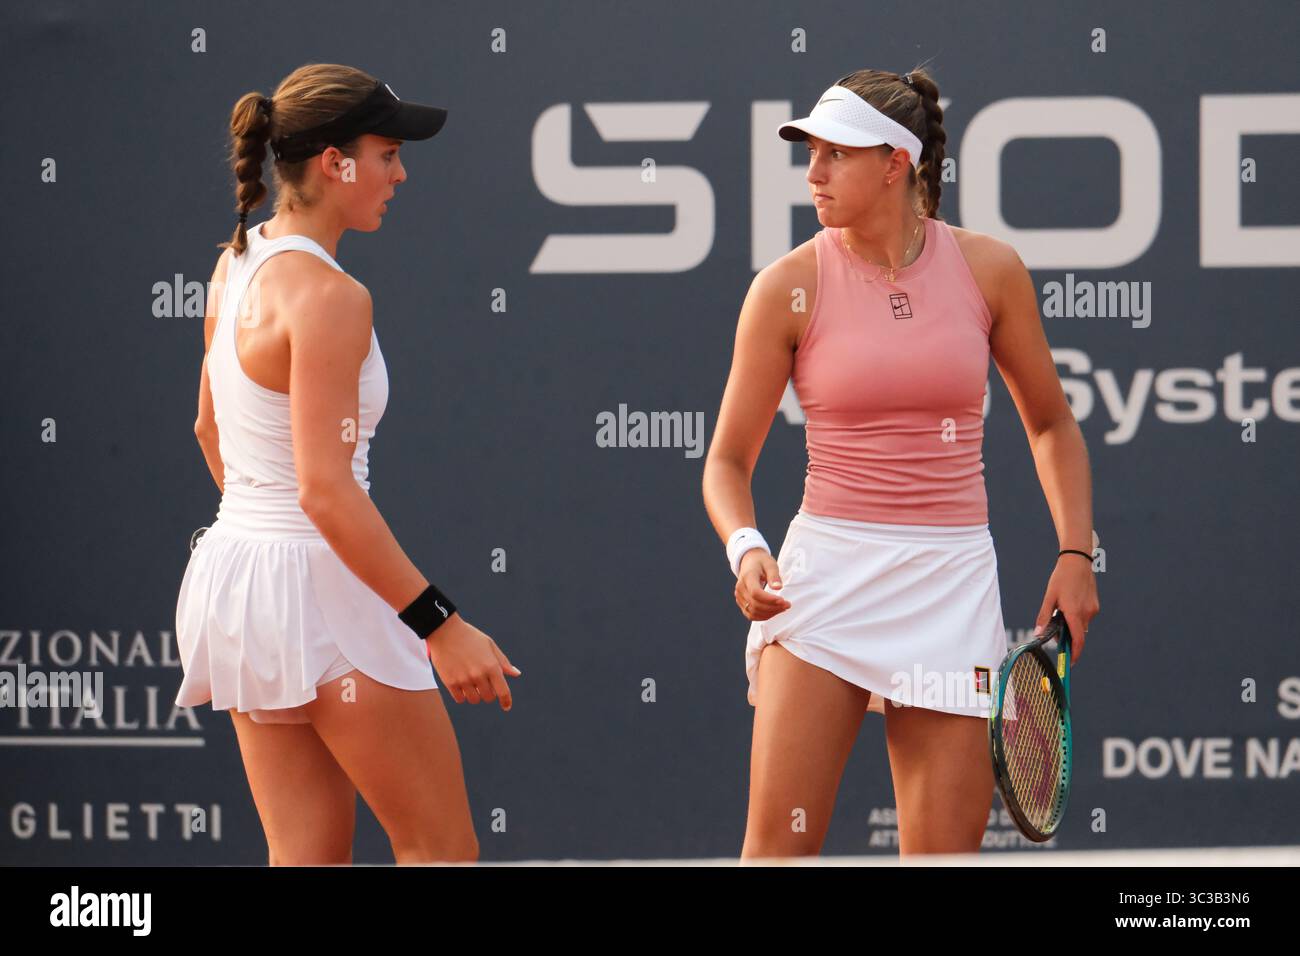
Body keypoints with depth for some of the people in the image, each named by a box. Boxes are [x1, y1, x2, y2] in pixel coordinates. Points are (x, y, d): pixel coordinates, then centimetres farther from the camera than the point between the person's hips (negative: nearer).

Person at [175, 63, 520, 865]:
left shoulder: (238, 265, 8)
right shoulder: (327, 295, -18)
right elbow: (326, 491, -24)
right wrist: (441, 625, -23)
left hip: (234, 571, 9)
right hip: (319, 588, -9)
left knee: (310, 855, 10)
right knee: (443, 849, 1)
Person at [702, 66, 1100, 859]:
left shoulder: (989, 270, 2)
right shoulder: (789, 288, -2)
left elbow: (1052, 423, 15)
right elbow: (728, 458, 2)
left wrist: (1076, 553, 5)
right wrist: (746, 548, -18)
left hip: (953, 580, 2)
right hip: (825, 578, -1)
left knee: (946, 850, -1)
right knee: (780, 840, -11)